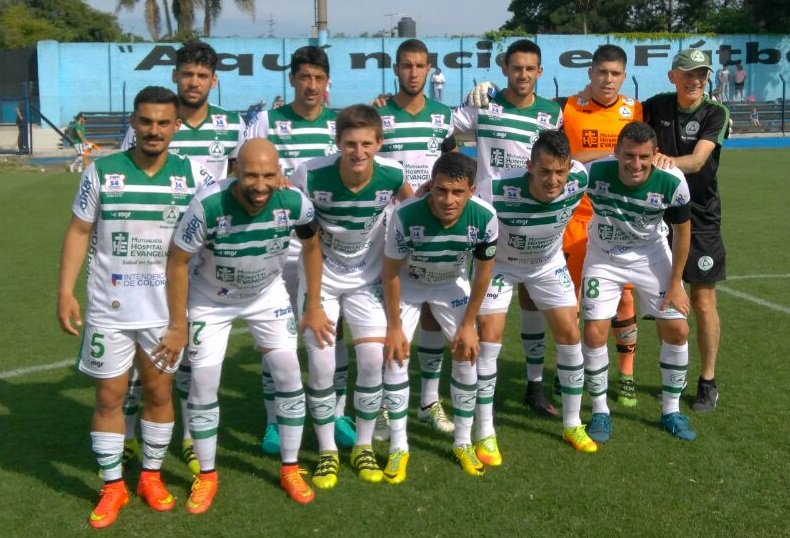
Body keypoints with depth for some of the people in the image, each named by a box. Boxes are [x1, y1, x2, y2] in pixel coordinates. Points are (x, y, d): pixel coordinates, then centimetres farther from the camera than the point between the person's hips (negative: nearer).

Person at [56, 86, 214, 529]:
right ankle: (113, 487, 21)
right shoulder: (102, 171, -5)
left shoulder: (192, 175, -3)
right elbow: (79, 232, -1)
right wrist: (66, 292, -6)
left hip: (166, 309, 1)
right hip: (110, 309, -1)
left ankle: (152, 475, 30)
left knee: (160, 393, 11)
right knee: (109, 397, 6)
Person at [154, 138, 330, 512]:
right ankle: (207, 476, 18)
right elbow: (177, 262, -21)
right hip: (211, 299, -2)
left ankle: (290, 469, 18)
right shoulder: (208, 205, -36)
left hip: (268, 294, 2)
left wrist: (314, 306, -1)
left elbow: (312, 246, -5)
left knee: (289, 374, -1)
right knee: (203, 383, -3)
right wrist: (178, 325, -16)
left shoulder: (294, 203, -27)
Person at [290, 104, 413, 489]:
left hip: (368, 279, 1)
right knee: (321, 363, -6)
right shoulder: (311, 175, -26)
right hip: (321, 278, -1)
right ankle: (327, 451, 13)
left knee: (373, 358, -6)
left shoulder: (392, 175, -20)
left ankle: (363, 447, 14)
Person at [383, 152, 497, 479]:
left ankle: (463, 443, 15)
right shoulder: (405, 215, -37)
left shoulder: (484, 218, -32)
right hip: (407, 284, -2)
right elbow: (391, 272, -21)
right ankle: (398, 447, 3)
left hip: (452, 284, 2)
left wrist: (468, 324, -8)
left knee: (468, 355, -3)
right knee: (396, 356, -11)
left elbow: (483, 271, -14)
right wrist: (394, 326, -15)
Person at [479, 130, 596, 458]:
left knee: (570, 336, 2)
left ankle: (572, 425, 20)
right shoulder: (500, 191, -40)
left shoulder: (579, 180, -29)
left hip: (549, 264, 3)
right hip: (500, 264, -3)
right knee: (489, 338, -10)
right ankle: (485, 435, 2)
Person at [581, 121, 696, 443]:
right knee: (595, 333, -8)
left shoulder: (672, 183, -26)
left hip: (652, 256, 1)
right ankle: (600, 412, 12)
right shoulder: (594, 173, -30)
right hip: (603, 258, -1)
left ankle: (671, 411, 18)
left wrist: (675, 282, -6)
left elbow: (682, 230, -10)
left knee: (677, 331, 0)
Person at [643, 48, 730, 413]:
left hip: (700, 219, -2)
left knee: (703, 303, 0)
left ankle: (708, 383, 13)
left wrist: (669, 161, -43)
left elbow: (697, 160, -24)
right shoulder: (657, 106, 0)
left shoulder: (715, 114, -8)